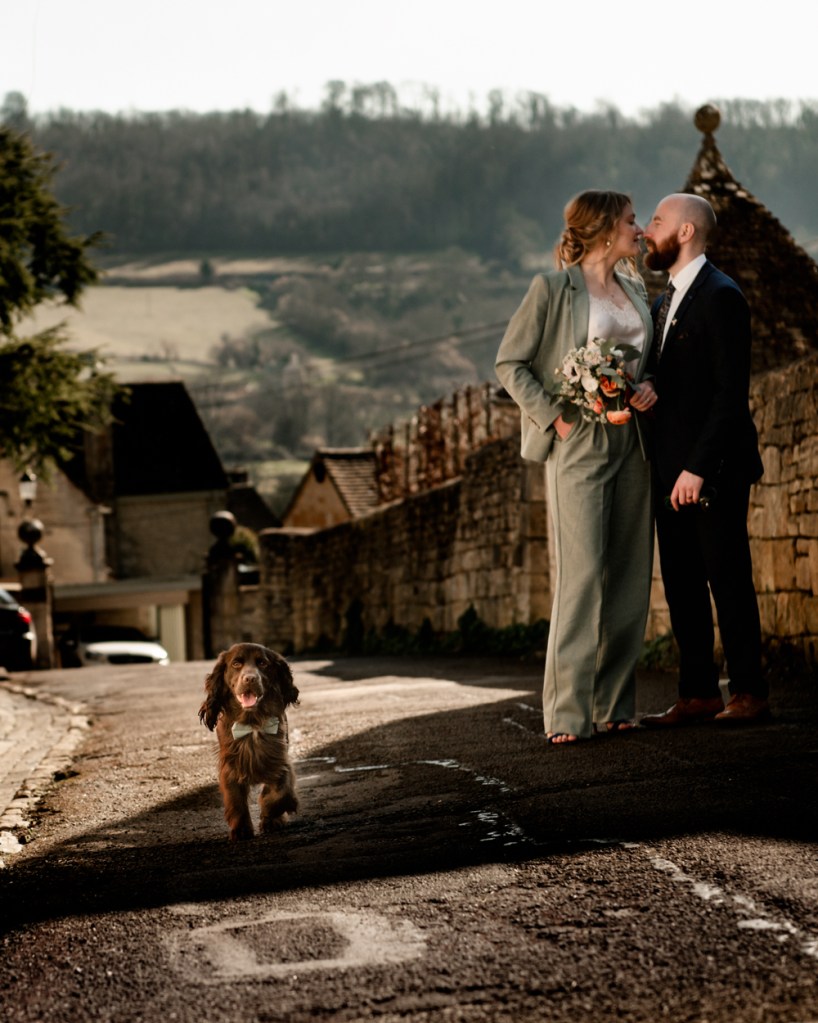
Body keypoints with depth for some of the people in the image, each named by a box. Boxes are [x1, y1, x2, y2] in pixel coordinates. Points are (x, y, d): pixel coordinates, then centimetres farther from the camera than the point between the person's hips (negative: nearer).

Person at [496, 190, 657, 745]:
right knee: (583, 572, -12)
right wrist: (552, 415, -12)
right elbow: (510, 362, -3)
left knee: (631, 574, 5)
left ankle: (616, 703, 12)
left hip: (632, 442, 7)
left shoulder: (636, 290, 16)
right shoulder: (554, 288, -3)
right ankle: (568, 711, -8)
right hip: (579, 443, -7)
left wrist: (649, 388, 2)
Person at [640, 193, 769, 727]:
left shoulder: (721, 297, -11)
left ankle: (750, 692, 6)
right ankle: (699, 694, 13)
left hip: (713, 472, -9)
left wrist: (698, 468, -21)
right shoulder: (665, 303, 18)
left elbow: (731, 393, -17)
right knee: (681, 584, 8)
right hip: (672, 471, 9)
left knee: (728, 579, -2)